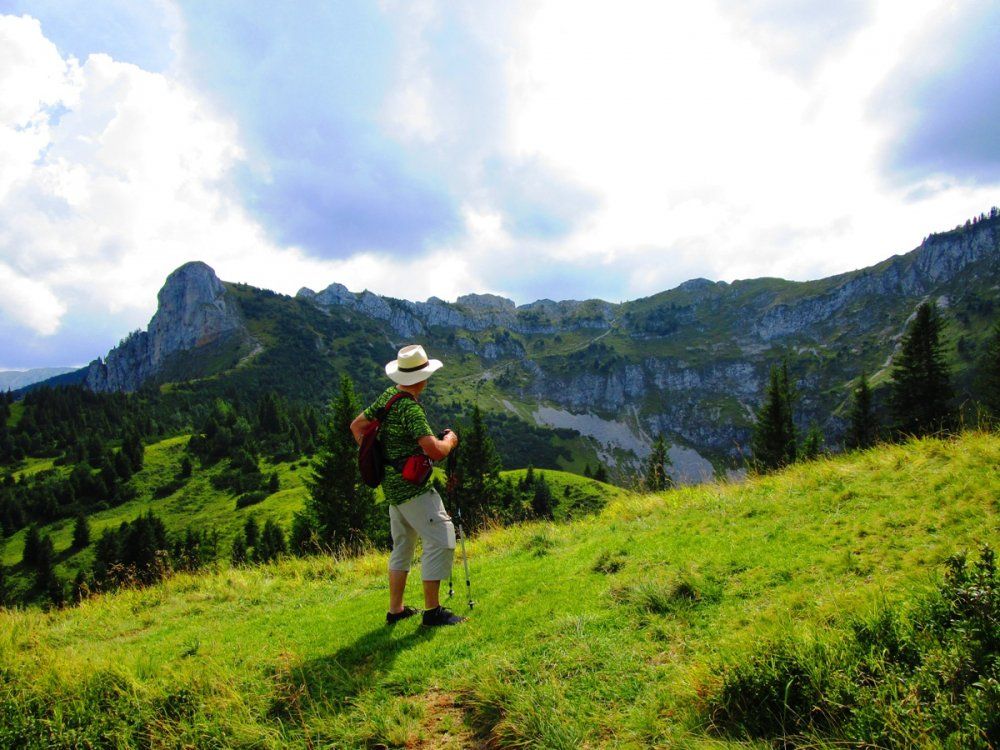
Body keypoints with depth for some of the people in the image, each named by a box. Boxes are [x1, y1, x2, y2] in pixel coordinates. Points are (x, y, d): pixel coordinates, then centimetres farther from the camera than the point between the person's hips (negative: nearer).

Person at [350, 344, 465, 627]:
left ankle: (396, 609, 27)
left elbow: (357, 426, 18)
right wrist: (450, 440, -6)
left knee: (403, 545, 18)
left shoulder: (387, 396, 7)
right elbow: (435, 451, -27)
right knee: (440, 541, -3)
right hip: (413, 488, -10)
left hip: (392, 484, 10)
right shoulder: (410, 408, -21)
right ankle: (432, 610, 3)